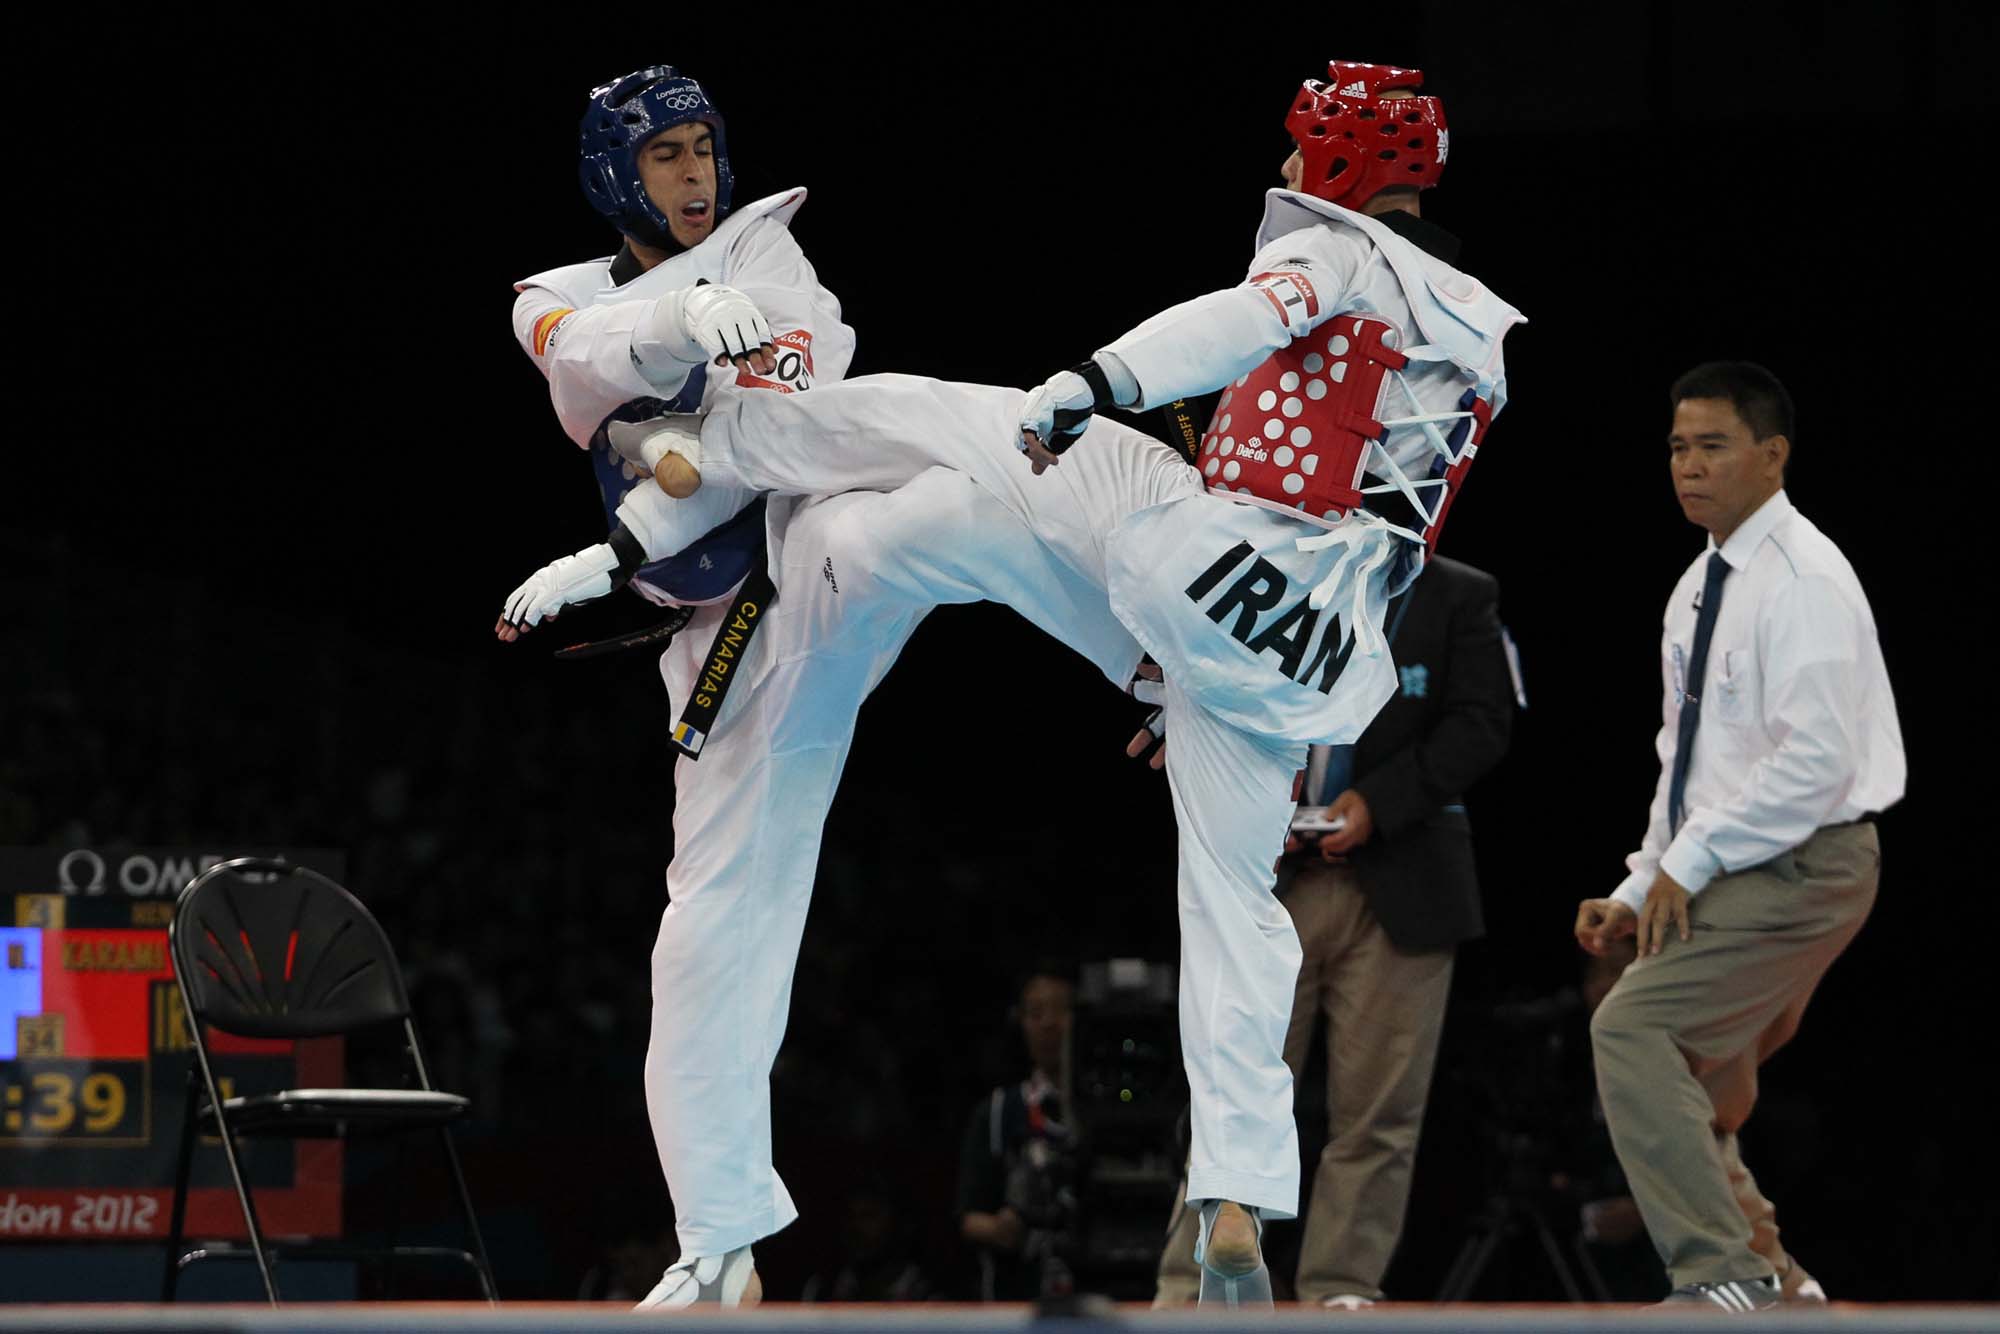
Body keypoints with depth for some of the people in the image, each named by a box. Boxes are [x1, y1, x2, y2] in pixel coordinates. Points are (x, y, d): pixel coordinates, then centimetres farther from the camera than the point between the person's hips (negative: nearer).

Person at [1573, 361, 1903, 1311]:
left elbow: (1815, 759, -22)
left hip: (1800, 865, -9)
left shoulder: (1804, 580, -13)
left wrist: (1691, 860, -18)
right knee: (1689, 1100, 8)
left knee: (1634, 1029, -20)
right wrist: (1639, 890, 13)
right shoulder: (1700, 589, 16)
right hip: (1730, 873, 9)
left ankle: (1723, 1273, -20)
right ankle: (1774, 1287, 17)